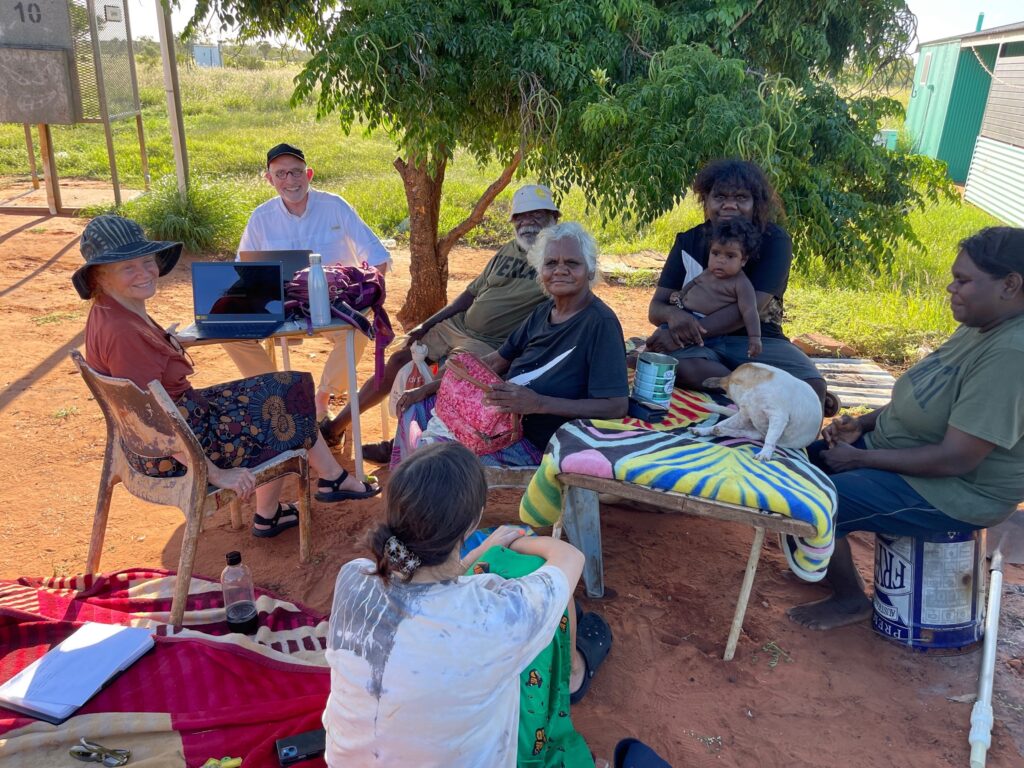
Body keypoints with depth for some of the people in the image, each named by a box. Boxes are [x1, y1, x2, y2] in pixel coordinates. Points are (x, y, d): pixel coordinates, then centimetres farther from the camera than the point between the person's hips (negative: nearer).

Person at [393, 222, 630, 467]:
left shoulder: (601, 323, -17)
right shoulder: (543, 312, 8)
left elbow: (617, 406, -25)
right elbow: (496, 362, 15)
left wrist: (539, 403, -33)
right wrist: (429, 388, 11)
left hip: (536, 443, -9)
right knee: (414, 410, 10)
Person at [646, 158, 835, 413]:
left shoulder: (773, 240, -4)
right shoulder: (689, 241, 4)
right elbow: (655, 307, -1)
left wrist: (690, 330, -29)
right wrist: (673, 314, -28)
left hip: (756, 340, -2)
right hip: (697, 341, 2)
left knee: (813, 386, -31)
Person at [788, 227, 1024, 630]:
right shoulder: (981, 327, 3)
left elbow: (954, 459, -30)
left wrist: (860, 458, -20)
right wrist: (864, 424, 0)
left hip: (952, 492, -10)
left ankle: (851, 600, 9)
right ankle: (829, 563, 25)